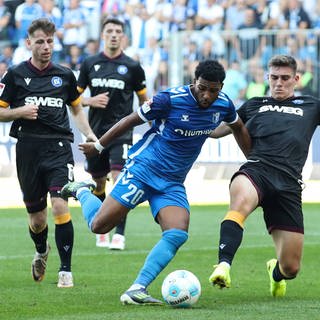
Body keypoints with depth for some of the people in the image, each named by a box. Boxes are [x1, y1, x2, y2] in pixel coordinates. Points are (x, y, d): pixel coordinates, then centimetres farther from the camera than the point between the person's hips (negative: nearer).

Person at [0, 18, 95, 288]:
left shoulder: (64, 76, 9)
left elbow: (77, 109, 22)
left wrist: (89, 134, 7)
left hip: (59, 146, 0)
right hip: (28, 150, 0)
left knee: (60, 206, -19)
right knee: (37, 219, 8)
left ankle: (66, 270, -10)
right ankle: (41, 252, 42)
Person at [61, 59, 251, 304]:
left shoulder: (223, 105, -2)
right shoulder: (170, 99, -18)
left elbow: (238, 128, 22)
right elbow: (132, 120, -5)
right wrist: (98, 146, 4)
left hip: (173, 184, 4)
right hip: (143, 169, -4)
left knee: (178, 235, -21)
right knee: (99, 225, -8)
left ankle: (137, 290, -20)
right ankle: (81, 192, 25)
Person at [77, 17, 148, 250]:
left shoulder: (132, 67, 1)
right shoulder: (90, 64, 6)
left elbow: (144, 100, 9)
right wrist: (90, 101, -8)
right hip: (96, 132, 3)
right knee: (98, 184, 11)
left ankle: (119, 234, -17)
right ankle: (102, 230, 30)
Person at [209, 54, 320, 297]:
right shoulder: (255, 105, 26)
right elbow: (214, 130, 30)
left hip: (289, 183, 1)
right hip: (256, 170, -1)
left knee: (291, 268, -1)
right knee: (241, 202, -42)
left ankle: (275, 272, 37)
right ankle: (223, 266, -51)